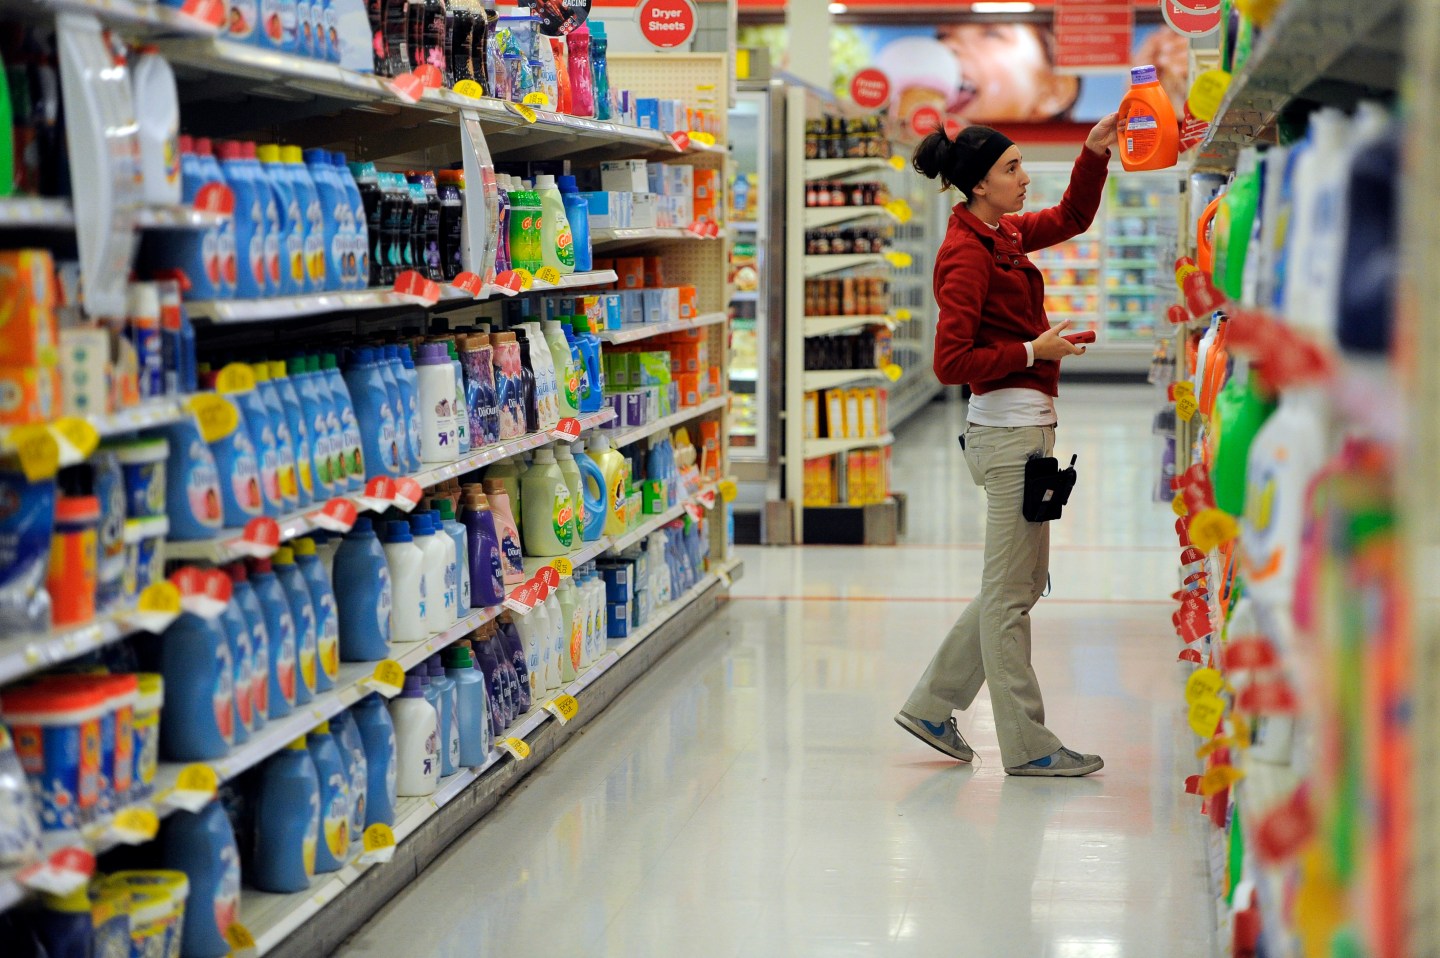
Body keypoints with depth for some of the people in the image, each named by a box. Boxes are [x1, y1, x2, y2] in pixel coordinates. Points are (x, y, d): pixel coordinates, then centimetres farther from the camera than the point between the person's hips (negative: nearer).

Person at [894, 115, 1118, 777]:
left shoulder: (1003, 235, 11)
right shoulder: (967, 255, -16)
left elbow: (1072, 218, 25)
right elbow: (952, 363, -20)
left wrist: (1094, 153, 12)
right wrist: (1035, 352, -14)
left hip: (1026, 425, 10)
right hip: (1009, 429, -10)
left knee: (1019, 584, 16)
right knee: (1010, 594, -1)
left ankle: (932, 706, 23)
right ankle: (1027, 746, 7)